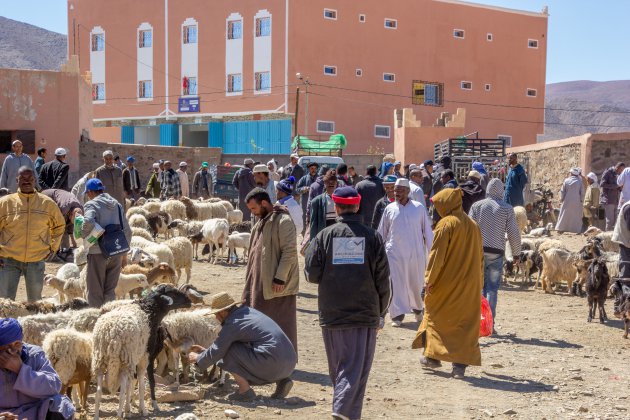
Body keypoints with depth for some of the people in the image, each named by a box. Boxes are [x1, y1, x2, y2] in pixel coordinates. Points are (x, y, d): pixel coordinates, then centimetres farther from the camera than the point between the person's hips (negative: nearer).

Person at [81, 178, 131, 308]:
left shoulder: (92, 204, -6)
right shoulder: (117, 205, 11)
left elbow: (88, 222, -29)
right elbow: (127, 231, 12)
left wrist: (84, 234, -9)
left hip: (98, 253, -5)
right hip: (117, 253, 5)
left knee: (94, 292, 7)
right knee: (110, 291, 13)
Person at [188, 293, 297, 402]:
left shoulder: (231, 324, -6)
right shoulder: (247, 311, 21)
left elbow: (216, 352, 0)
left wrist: (197, 358, 20)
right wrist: (205, 351, 35)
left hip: (273, 363, -9)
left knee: (228, 352, 1)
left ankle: (245, 391, 3)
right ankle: (281, 380, 15)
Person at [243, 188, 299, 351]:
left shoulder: (283, 221, -13)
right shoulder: (262, 222, 16)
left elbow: (290, 252, -19)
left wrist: (280, 278, -21)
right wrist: (250, 280, 19)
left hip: (279, 286, -9)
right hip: (260, 285, 9)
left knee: (282, 326, -3)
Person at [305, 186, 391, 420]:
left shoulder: (324, 236, -1)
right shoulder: (372, 237, -1)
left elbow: (311, 274, 0)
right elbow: (383, 282, 1)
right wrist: (381, 313, 12)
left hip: (331, 314, 1)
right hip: (365, 314, -1)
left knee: (338, 369, 15)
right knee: (356, 368, 0)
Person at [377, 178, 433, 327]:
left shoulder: (419, 208, 0)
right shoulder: (389, 209, 3)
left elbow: (427, 231, 4)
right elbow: (381, 233, 11)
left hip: (415, 253, 0)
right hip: (394, 253, 0)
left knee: (416, 284, 10)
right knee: (396, 284, -5)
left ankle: (418, 308, 35)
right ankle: (398, 315, 1)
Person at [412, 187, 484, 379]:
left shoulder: (446, 224, -11)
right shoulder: (474, 226, 9)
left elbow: (437, 255, -14)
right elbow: (479, 257, 14)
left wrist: (430, 280, -9)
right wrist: (479, 283, 19)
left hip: (447, 283, -5)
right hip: (469, 286, 5)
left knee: (436, 316, 13)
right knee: (466, 322, 5)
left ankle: (433, 356, 19)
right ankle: (460, 365, -1)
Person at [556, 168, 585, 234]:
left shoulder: (566, 181, -1)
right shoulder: (580, 181, -1)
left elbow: (562, 191, 1)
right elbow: (582, 193, 1)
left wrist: (561, 200, 8)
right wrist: (582, 201, 8)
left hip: (567, 202, 0)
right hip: (577, 202, 0)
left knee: (564, 215, 7)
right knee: (576, 216, 5)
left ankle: (561, 229, 5)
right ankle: (576, 229, 0)